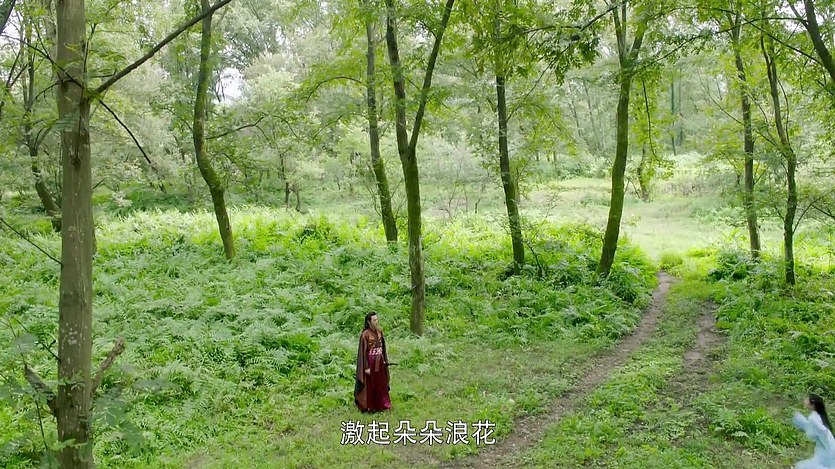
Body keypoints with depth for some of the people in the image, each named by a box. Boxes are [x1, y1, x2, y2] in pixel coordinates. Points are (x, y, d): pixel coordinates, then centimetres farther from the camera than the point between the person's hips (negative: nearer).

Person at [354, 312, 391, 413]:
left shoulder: (379, 331, 4)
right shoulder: (365, 334, -15)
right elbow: (363, 351, -14)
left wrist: (385, 360, 7)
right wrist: (366, 367, -15)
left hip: (380, 362, 6)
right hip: (370, 361, -6)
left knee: (381, 383, 14)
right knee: (370, 384, 5)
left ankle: (381, 404, 26)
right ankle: (369, 406, 16)